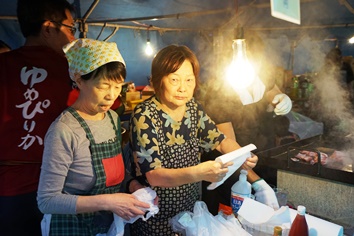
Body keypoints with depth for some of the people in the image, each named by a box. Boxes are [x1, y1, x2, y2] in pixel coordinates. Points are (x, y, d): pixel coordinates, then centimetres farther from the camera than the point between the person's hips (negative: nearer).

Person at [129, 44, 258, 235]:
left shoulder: (193, 108, -5)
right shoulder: (144, 116, -23)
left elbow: (220, 140, 4)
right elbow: (154, 176, -28)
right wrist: (198, 173, -44)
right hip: (157, 218, -5)